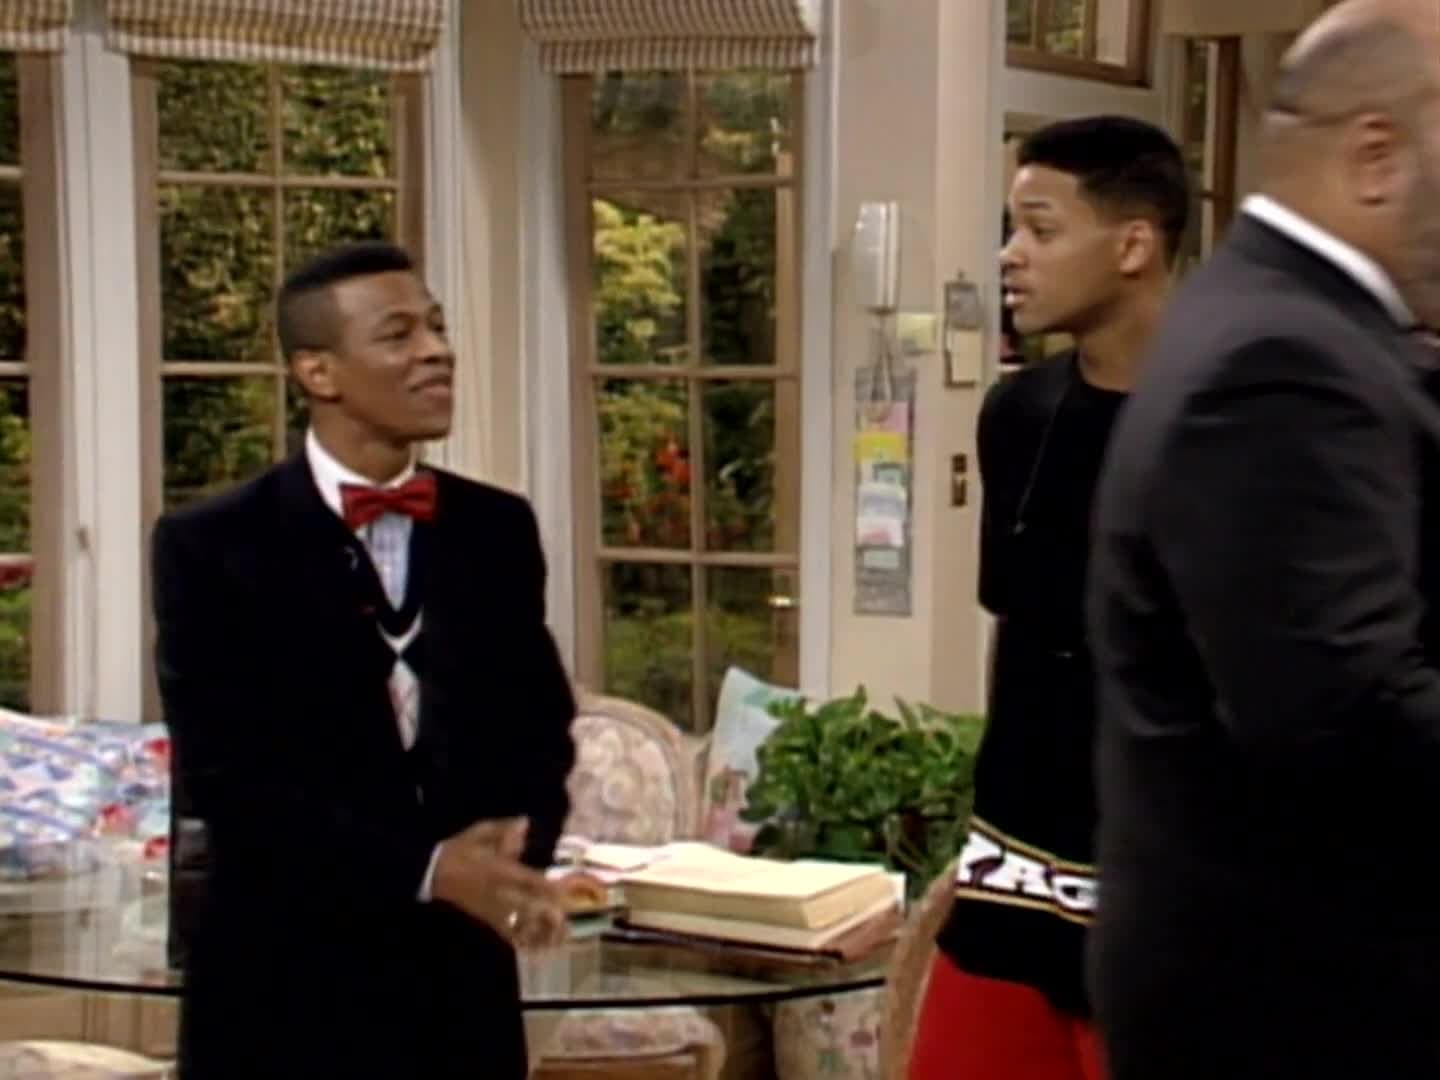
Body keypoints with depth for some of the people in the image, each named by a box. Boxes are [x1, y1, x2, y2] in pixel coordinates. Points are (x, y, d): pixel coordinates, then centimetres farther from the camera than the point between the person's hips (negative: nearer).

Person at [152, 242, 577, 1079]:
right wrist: (426, 870, -18)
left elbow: (540, 729, 10)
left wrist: (513, 852, -11)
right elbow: (221, 775, -12)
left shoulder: (498, 530, 7)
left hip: (462, 977, 4)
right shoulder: (212, 546, -6)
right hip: (287, 985, -3)